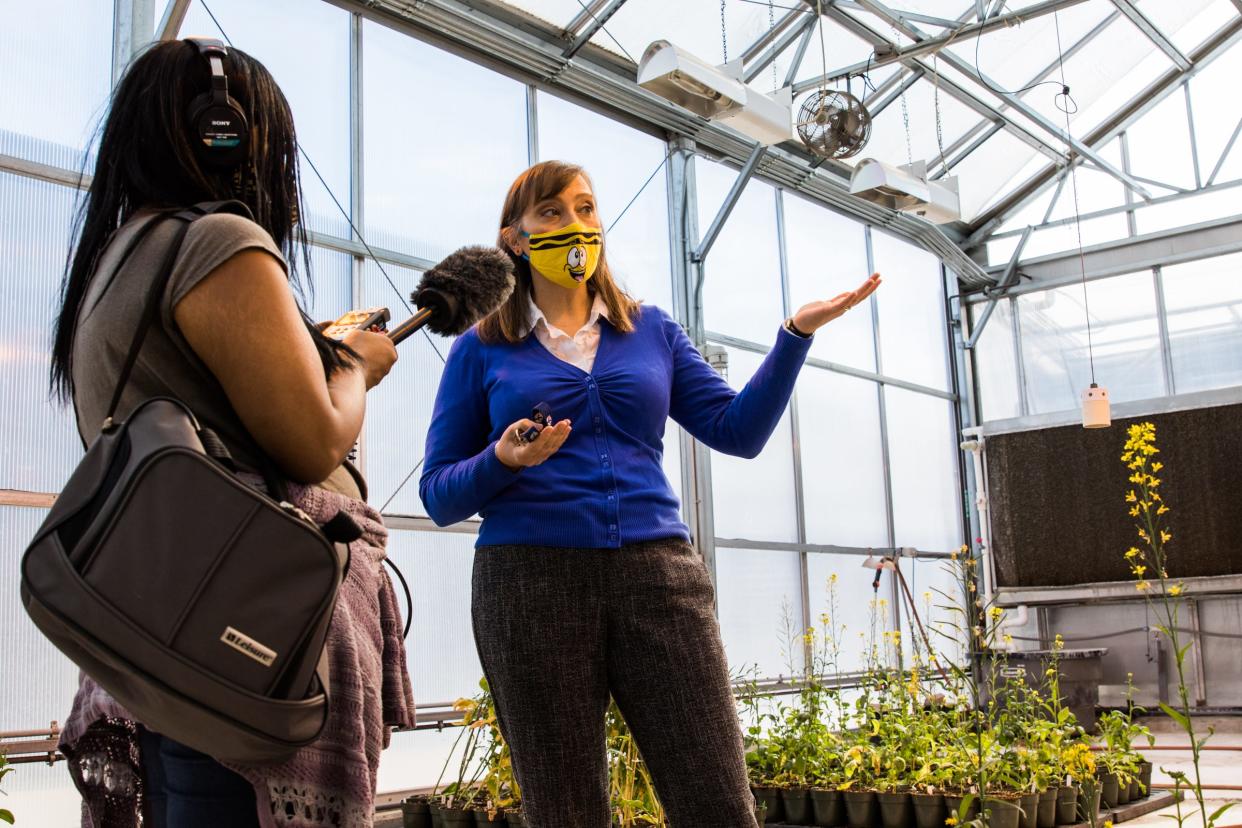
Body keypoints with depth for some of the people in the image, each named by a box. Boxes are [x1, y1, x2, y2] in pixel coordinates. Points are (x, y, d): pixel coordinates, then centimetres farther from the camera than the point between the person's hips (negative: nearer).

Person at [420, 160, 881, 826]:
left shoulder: (650, 331, 17)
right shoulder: (481, 350, 10)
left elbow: (738, 429, 9)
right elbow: (439, 496, 8)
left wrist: (796, 333, 0)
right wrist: (502, 460, -12)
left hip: (656, 574, 2)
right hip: (532, 577, -1)